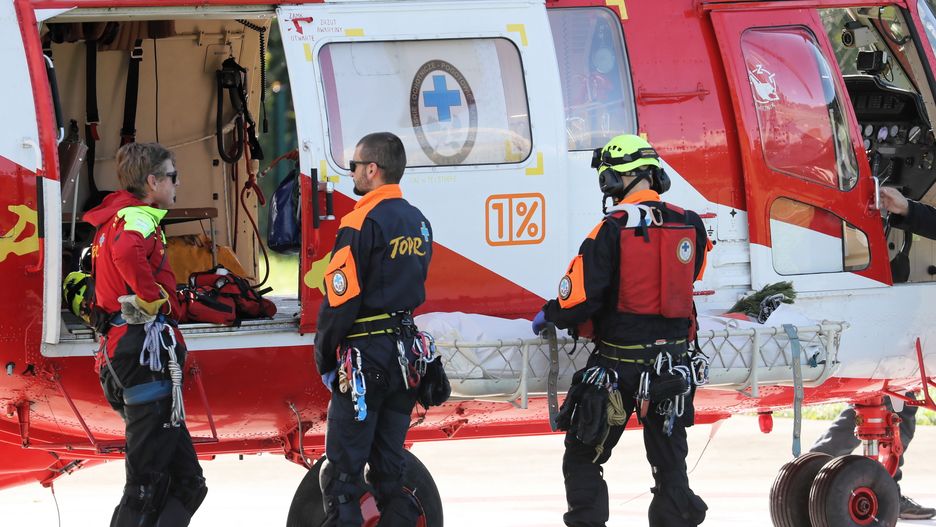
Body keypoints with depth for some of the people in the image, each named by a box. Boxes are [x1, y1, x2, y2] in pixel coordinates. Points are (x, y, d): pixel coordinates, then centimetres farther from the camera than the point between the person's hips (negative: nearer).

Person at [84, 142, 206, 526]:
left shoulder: (113, 221, 21)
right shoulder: (138, 218, -10)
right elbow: (127, 253, -35)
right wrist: (153, 300, -21)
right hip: (146, 349, -10)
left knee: (186, 482, 11)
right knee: (148, 489, -11)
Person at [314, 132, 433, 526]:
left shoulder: (361, 224, -14)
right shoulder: (418, 223, 11)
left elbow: (340, 300, -15)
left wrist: (325, 360, -6)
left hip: (364, 358, -8)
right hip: (405, 356, 8)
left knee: (343, 469, -6)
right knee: (390, 465, 13)